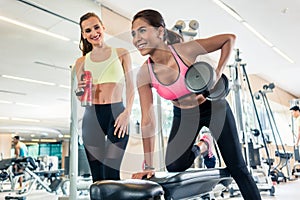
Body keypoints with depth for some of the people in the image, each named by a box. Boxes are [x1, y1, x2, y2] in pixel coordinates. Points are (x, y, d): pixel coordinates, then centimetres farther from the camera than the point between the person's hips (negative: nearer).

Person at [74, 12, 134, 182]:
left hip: (116, 114, -2)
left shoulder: (121, 54, 8)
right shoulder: (81, 62, 13)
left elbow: (130, 87, 3)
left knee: (111, 174, -10)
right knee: (97, 177, 5)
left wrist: (127, 112, -11)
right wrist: (80, 90, -7)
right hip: (91, 117, 3)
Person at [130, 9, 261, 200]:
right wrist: (149, 165, -21)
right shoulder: (144, 74, -20)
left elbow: (230, 39, -14)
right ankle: (197, 149, 20)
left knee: (238, 168, 3)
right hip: (183, 116, 2)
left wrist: (218, 72, -24)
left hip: (214, 107, -2)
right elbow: (148, 121, -20)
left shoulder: (186, 50, -28)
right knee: (174, 166, -13)